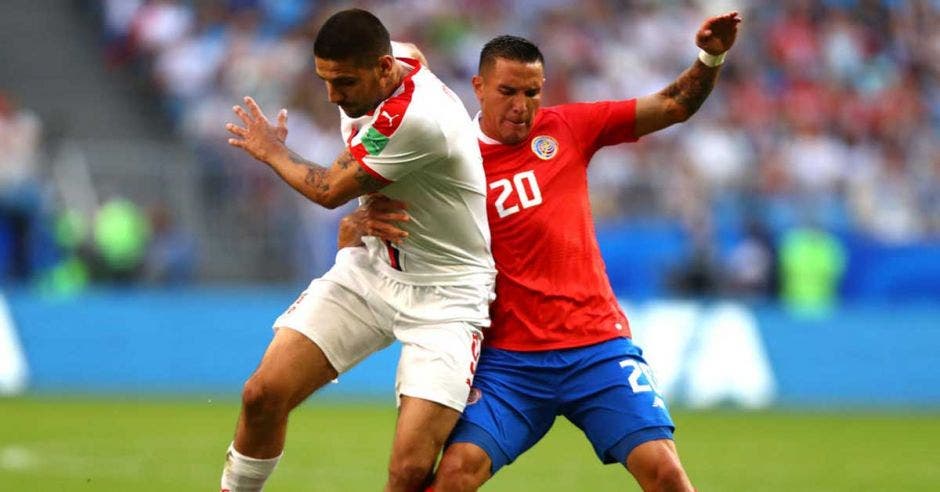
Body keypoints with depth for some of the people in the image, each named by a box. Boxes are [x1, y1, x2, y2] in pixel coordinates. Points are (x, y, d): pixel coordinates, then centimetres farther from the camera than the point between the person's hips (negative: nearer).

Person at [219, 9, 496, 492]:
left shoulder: (419, 118, -31)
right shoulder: (378, 66, -6)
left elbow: (329, 190, -20)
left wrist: (273, 151, 2)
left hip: (444, 296, -7)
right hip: (370, 267, 7)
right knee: (263, 394, -5)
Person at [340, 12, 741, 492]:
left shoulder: (565, 128, 6)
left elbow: (674, 106, 13)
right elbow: (349, 237, 0)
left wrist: (710, 59, -5)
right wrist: (363, 223, -24)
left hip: (598, 346, 2)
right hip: (509, 359, -1)